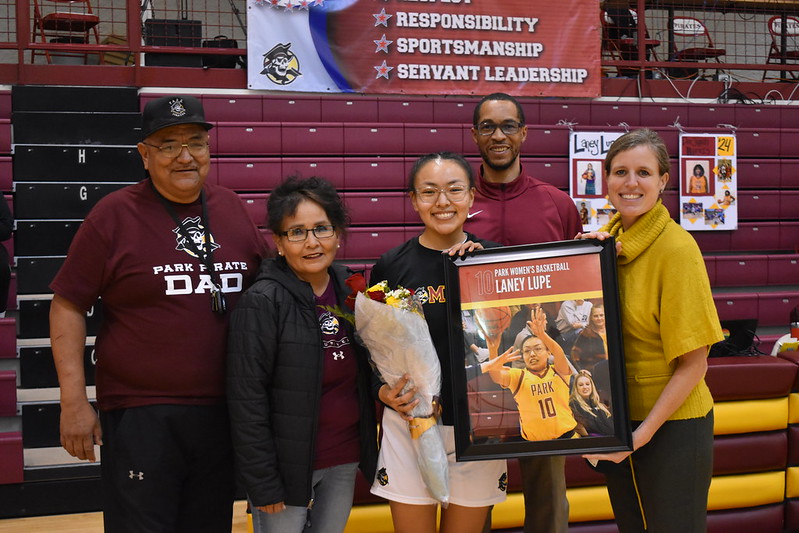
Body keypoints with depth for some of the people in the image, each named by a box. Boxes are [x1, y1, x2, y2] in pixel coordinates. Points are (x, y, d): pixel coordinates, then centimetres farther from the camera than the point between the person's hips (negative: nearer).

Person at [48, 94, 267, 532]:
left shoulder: (232, 208, 8)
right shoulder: (114, 215, -4)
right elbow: (67, 306, -5)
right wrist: (74, 401, -10)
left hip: (223, 412, 5)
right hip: (140, 414, -4)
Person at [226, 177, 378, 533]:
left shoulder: (351, 289, 1)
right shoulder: (262, 302, -15)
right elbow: (247, 401, -15)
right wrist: (263, 484, -15)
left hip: (345, 461, 5)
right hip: (288, 464, -5)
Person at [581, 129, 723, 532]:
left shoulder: (677, 248, -18)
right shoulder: (609, 237, 2)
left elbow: (694, 363, -16)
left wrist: (642, 435, -18)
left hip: (670, 424, -6)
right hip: (617, 418, 7)